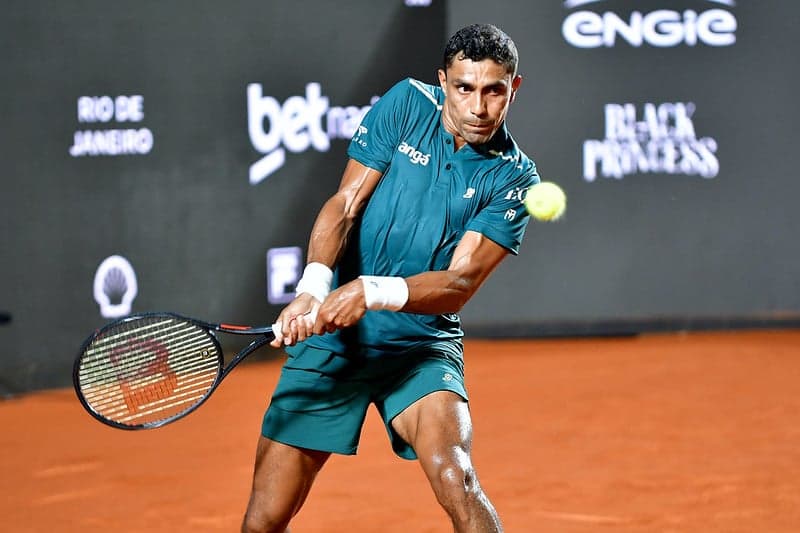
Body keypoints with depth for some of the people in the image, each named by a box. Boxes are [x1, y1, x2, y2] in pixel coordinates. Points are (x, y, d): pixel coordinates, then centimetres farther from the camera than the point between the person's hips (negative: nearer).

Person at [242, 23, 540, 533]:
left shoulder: (514, 178, -6)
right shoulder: (407, 104, -2)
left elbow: (460, 284, -14)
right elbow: (344, 204, -5)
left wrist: (372, 292, -31)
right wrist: (313, 288, -22)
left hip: (421, 344, -1)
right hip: (331, 334, 1)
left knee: (455, 479, -29)